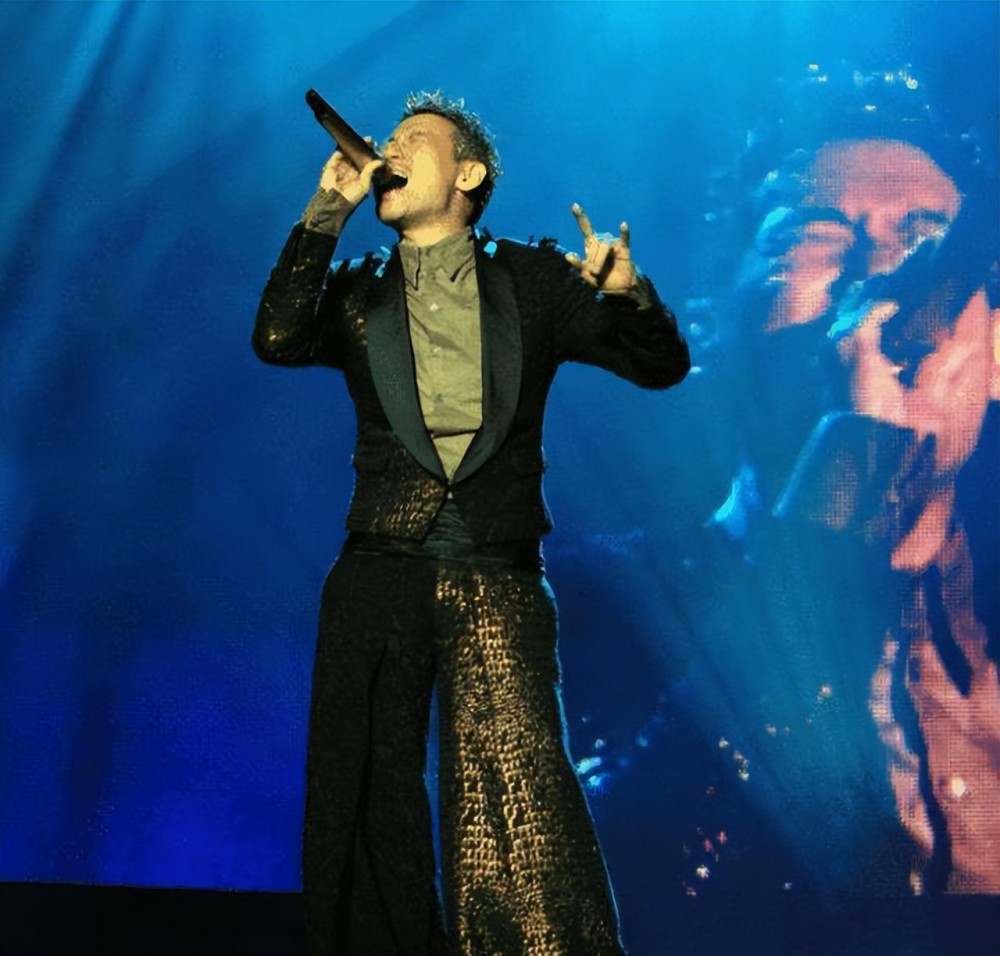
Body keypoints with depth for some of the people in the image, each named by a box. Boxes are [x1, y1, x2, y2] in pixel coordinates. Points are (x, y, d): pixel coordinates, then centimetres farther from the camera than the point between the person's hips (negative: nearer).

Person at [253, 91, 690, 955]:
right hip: (378, 575, 3)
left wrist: (626, 292, -14)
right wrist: (330, 210, -3)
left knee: (518, 801, -14)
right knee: (366, 802, 7)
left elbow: (663, 365, 7)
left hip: (497, 581, -2)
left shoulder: (533, 280, 9)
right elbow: (277, 340, -7)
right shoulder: (357, 293, 13)